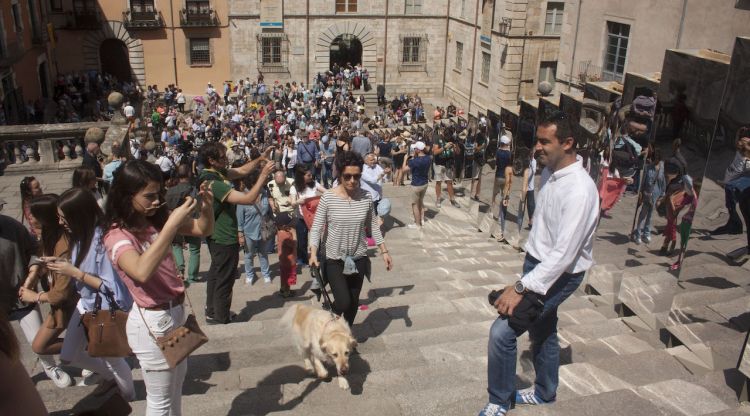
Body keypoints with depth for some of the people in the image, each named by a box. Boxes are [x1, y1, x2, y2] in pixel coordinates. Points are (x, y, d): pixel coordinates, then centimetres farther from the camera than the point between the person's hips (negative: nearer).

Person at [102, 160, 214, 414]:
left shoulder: (156, 220, -1)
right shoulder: (117, 236, -20)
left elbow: (204, 230, 6)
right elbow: (142, 271, -40)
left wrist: (206, 205, -15)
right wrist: (173, 224, -39)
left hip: (177, 312, 7)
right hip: (152, 322, -7)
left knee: (176, 387, 25)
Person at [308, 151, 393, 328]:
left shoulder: (366, 197, -7)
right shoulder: (328, 198, -14)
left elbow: (373, 226, 5)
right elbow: (316, 227, -12)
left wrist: (384, 251, 4)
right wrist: (313, 254, -25)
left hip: (358, 258, 3)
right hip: (334, 259, -3)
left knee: (354, 302, 14)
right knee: (343, 302, -14)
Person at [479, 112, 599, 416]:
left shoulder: (579, 190, -28)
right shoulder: (554, 174, 0)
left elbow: (564, 253, -31)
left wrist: (521, 288, -31)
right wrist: (526, 280, 16)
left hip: (558, 274, -9)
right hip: (537, 263, 9)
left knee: (502, 331, -11)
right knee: (542, 331, 24)